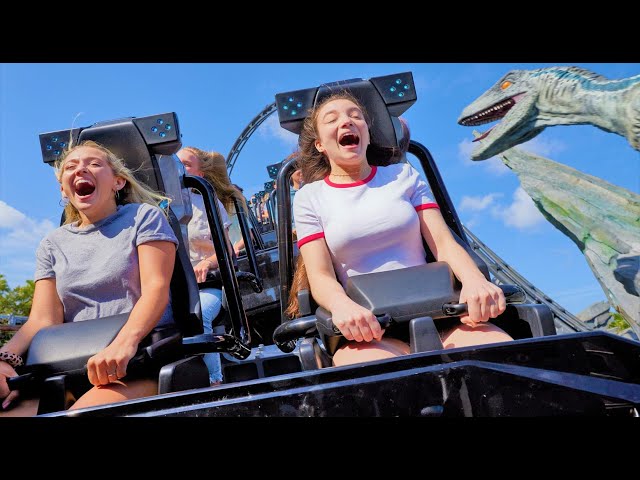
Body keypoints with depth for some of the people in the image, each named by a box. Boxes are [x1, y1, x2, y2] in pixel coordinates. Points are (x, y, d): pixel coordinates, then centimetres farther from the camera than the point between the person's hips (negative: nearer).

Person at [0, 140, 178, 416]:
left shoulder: (143, 217, 6)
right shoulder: (52, 245, 19)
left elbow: (156, 287, -8)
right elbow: (43, 318, 8)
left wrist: (125, 341, -26)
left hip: (138, 359, -3)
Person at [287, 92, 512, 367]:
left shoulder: (403, 175, 15)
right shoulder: (309, 198, 9)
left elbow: (444, 242, 6)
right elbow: (320, 275, -1)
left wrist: (474, 280, -17)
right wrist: (342, 305, -26)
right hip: (364, 325, -2)